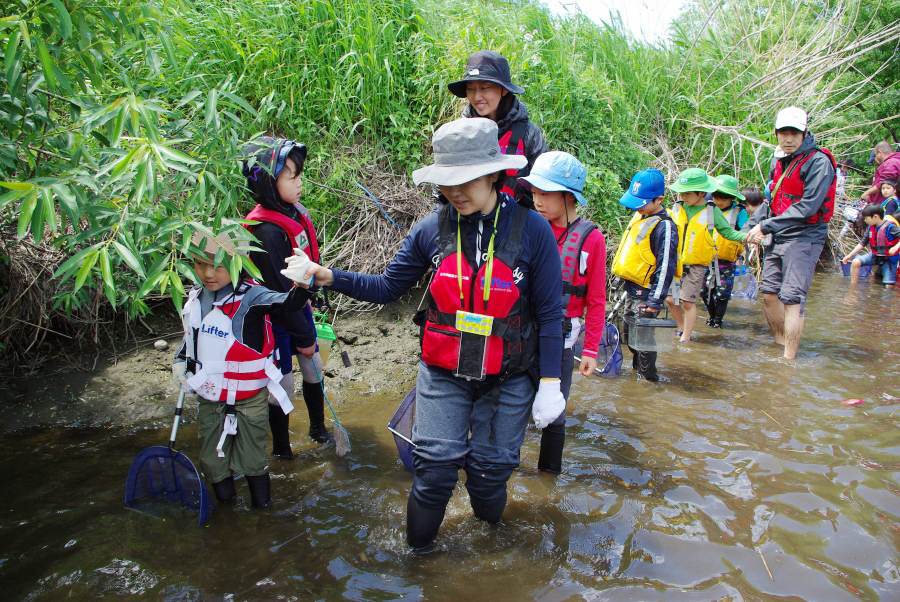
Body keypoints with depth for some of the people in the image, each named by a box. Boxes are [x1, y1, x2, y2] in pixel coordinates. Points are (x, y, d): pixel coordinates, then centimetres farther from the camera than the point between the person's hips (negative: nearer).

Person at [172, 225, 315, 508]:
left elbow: (285, 305, -43)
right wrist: (180, 361, 8)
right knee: (212, 461, 17)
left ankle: (262, 507, 32)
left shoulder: (250, 297, -23)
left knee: (250, 461, 6)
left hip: (249, 399, -5)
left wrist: (301, 286, -62)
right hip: (210, 398, 6)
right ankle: (224, 504, 43)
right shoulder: (196, 299, -1)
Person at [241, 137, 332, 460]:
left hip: (299, 306, 8)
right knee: (283, 383, 6)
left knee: (313, 367, 20)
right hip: (276, 317, -8)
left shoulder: (293, 212, -1)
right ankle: (281, 447, 28)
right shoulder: (267, 231, -28)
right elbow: (279, 290, -25)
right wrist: (303, 336, -18)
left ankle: (318, 427, 42)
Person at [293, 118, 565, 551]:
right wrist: (330, 278, -9)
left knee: (490, 466, 11)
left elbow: (549, 314, -6)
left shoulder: (532, 230, -11)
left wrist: (549, 383, -5)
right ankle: (417, 552, 30)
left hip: (508, 377, -1)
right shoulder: (433, 230, -5)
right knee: (435, 463, 3)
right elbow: (387, 287, 4)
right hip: (443, 372, 1)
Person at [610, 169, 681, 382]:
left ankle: (648, 377, 15)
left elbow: (665, 267, -21)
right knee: (630, 332, 20)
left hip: (646, 293, -9)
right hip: (632, 288, 9)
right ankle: (637, 365, 38)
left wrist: (655, 301, -22)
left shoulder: (664, 227, -20)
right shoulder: (640, 216, 7)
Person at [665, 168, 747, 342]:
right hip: (675, 262, 3)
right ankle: (681, 327, 29)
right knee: (671, 299, 4)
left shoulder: (712, 211, -3)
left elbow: (727, 232, 2)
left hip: (696, 265, -3)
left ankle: (685, 337, 14)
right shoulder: (677, 207, 3)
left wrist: (746, 236, -12)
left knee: (688, 302, -1)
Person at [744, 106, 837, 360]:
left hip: (804, 238, -8)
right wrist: (750, 226, 6)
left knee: (792, 298, -13)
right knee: (769, 293, 9)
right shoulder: (781, 163, 15)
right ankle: (780, 343, 24)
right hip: (778, 238, 8)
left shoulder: (818, 162, -11)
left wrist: (765, 226, -21)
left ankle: (789, 360, -11)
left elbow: (808, 207, -20)